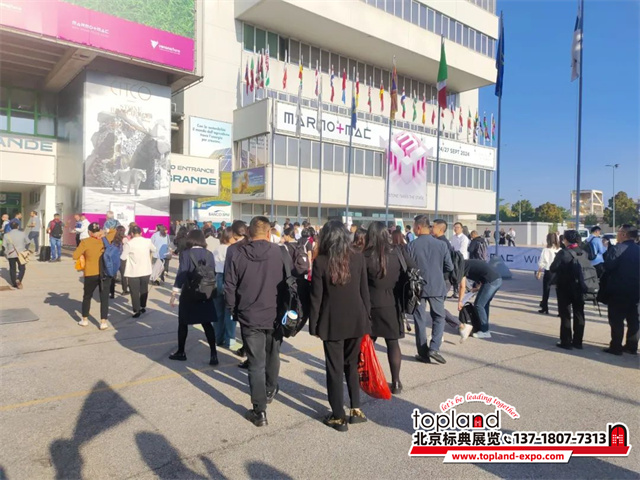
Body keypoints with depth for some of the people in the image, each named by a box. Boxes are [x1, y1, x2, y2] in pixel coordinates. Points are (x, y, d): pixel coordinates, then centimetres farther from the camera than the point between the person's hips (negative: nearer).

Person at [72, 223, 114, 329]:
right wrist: (103, 233, 11)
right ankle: (103, 322, 2)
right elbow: (114, 232, 21)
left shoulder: (85, 242, -8)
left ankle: (84, 320, 29)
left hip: (91, 274, -1)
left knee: (87, 297, 18)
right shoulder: (105, 240, 2)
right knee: (104, 298, 4)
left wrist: (83, 252, 10)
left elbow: (75, 256, -6)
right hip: (105, 273, 2)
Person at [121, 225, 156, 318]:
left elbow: (123, 257, -5)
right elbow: (154, 250, 16)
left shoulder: (129, 243, -14)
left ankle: (137, 311, 3)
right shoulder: (148, 241, -3)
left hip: (133, 272, -4)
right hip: (146, 271, 4)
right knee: (144, 290, 20)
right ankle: (143, 307, 32)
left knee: (135, 292, 4)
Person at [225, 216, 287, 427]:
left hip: (249, 317, -1)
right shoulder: (280, 252, -7)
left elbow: (229, 287, -4)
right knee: (272, 355, 23)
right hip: (275, 315, 1)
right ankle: (270, 390, 44)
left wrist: (233, 311, 10)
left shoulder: (238, 255, -7)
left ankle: (259, 411, 6)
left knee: (256, 364, 4)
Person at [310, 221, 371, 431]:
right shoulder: (358, 258, -2)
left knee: (334, 368, 8)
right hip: (355, 319, 3)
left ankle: (339, 417, 15)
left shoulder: (321, 261, -10)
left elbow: (316, 296, -8)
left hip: (332, 321, -3)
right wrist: (367, 317, 11)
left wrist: (313, 324, 0)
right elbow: (364, 291, 2)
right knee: (352, 365, 20)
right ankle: (356, 409, 25)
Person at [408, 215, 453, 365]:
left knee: (420, 320, 9)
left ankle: (423, 354, 13)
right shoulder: (441, 244, -5)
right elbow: (449, 267, -1)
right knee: (439, 317, 14)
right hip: (437, 287, 1)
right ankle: (434, 348, 0)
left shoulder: (412, 246, -10)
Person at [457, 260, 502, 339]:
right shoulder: (468, 263, 25)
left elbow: (462, 286, -1)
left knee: (479, 305, -2)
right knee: (484, 305, 18)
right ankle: (484, 328, 26)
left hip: (491, 281, -9)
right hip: (498, 279, 9)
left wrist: (460, 301, 6)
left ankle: (485, 331, 2)